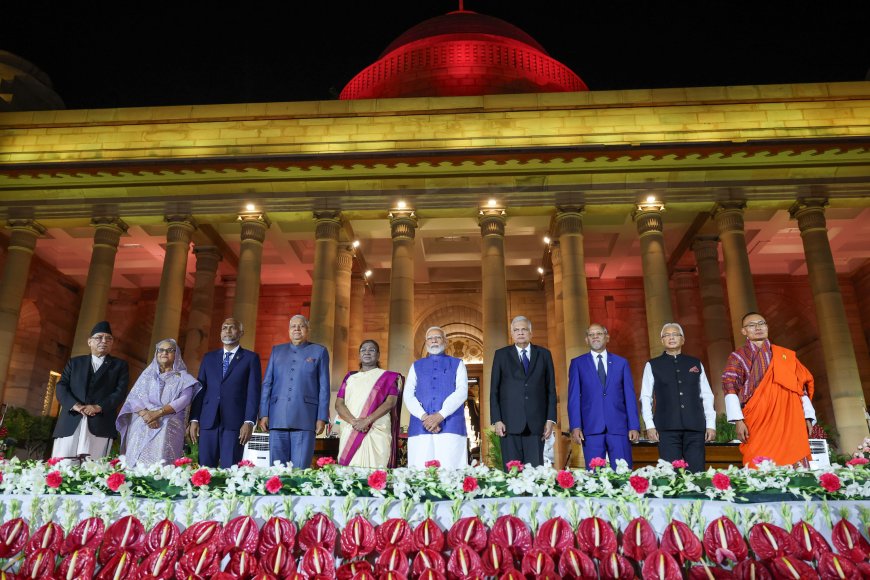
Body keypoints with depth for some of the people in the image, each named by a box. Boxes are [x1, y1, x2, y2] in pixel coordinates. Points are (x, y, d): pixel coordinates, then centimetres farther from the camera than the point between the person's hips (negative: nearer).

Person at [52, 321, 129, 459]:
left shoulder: (119, 365, 16)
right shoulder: (75, 362, 22)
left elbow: (120, 392, 3)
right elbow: (61, 387, 9)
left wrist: (98, 407, -14)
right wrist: (76, 405, -10)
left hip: (100, 425, -2)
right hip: (70, 423, 2)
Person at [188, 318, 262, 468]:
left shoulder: (251, 358, 6)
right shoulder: (209, 357, 17)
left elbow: (253, 392, -1)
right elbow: (200, 390, 13)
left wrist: (249, 422, -11)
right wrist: (194, 420, 4)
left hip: (234, 422, -3)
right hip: (208, 421, 3)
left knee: (229, 470, -5)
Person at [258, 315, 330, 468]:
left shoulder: (319, 352, 10)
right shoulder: (277, 351, 17)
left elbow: (324, 387, 5)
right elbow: (267, 384, 13)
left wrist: (322, 418, -3)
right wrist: (264, 414, 3)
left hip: (305, 418, -2)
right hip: (278, 418, 3)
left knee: (300, 469, -5)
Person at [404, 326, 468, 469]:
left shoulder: (457, 364, 14)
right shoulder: (416, 366, 19)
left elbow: (462, 392, -1)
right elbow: (408, 396, 7)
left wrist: (440, 415, -14)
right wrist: (424, 417, -11)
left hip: (450, 426, -1)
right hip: (420, 428, 2)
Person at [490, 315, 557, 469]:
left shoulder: (544, 354, 10)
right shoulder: (501, 354, 8)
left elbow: (551, 389, 9)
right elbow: (494, 390, 5)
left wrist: (551, 419, 2)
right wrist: (496, 420, -3)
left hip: (536, 422, 1)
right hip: (510, 422, 0)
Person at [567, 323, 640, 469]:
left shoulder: (621, 362, 12)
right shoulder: (577, 363, 9)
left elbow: (630, 396, 9)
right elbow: (573, 397, 3)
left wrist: (634, 426, 1)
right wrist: (575, 426, -6)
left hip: (619, 427, 1)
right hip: (591, 428, -1)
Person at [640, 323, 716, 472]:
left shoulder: (696, 363, 14)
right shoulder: (652, 365, 8)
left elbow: (707, 396, 12)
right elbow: (645, 398, 5)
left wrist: (711, 424, 4)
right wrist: (650, 425, -3)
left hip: (695, 427, 2)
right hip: (667, 427, -2)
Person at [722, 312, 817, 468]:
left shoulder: (786, 355, 20)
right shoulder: (738, 357, 9)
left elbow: (802, 385, 17)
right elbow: (730, 388, -1)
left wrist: (807, 416, 6)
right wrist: (738, 420, -12)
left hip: (789, 421, 3)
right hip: (758, 422, -3)